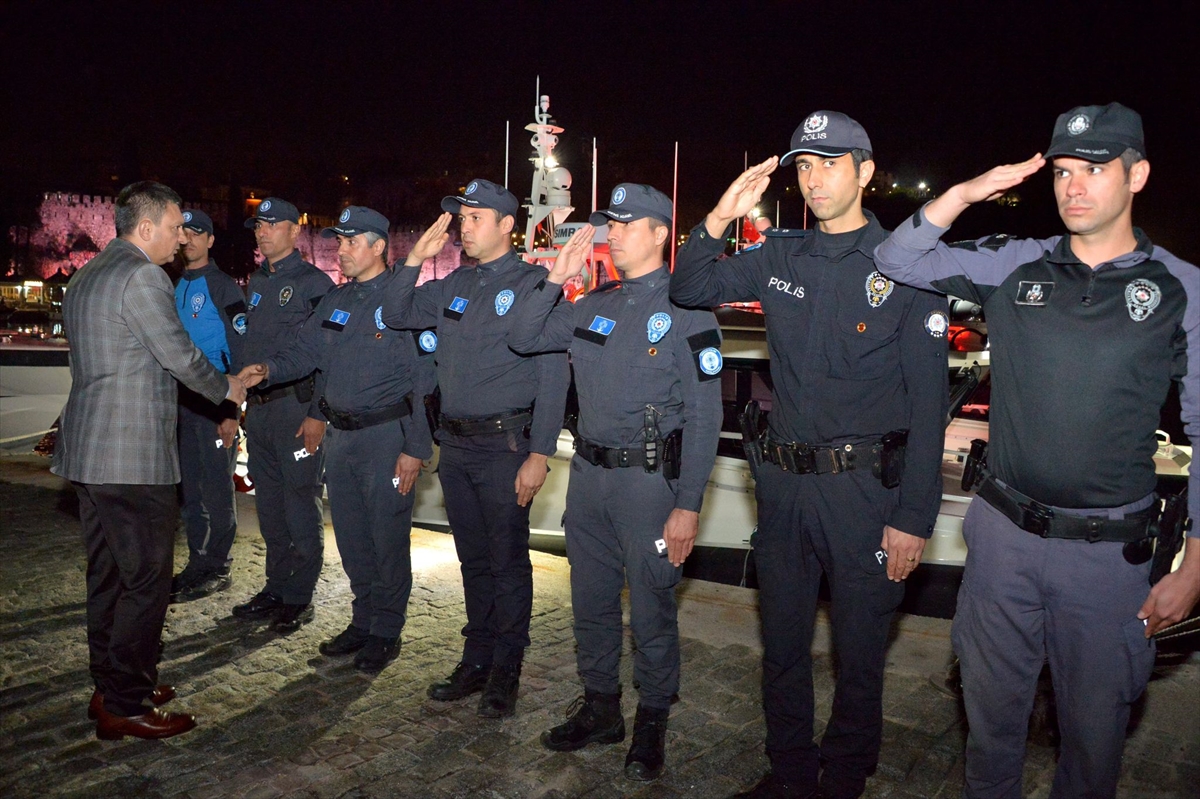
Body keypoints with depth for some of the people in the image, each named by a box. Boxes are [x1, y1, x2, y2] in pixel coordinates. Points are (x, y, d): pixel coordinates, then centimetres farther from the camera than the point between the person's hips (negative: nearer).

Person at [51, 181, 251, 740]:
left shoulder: (84, 278, 17)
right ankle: (125, 706, 7)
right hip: (133, 457, -10)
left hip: (87, 452, 10)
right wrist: (226, 388, 6)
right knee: (146, 581, -1)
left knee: (107, 575, 17)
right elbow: (180, 356, -12)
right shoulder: (142, 277, -14)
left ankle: (111, 688, 28)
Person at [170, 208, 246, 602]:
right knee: (188, 487, 11)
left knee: (216, 487, 0)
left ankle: (216, 568, 10)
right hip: (180, 402, 7)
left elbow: (239, 351, -10)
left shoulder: (225, 288, -6)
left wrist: (230, 408, -16)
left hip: (214, 402, -7)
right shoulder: (173, 286, 14)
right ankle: (198, 564, 22)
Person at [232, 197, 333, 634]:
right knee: (269, 506, 13)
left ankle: (298, 598, 10)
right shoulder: (257, 283, 17)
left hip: (297, 407, -7)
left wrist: (318, 414, -17)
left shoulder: (315, 283, -6)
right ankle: (276, 589, 24)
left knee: (301, 507, -1)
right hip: (258, 406, 8)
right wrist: (239, 404, 16)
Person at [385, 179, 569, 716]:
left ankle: (505, 672, 18)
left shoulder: (532, 284, -8)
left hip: (504, 445, -6)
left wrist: (540, 454, -17)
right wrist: (415, 260, 3)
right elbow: (395, 316, 17)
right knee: (473, 559, 16)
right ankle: (476, 661, 29)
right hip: (455, 446, 7)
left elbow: (553, 373, -13)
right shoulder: (456, 285, 13)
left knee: (507, 560, 4)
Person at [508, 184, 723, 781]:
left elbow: (703, 416, -12)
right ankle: (600, 709, 35)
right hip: (588, 473, 6)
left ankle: (651, 724, 26)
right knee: (591, 602, 17)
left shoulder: (686, 309, -9)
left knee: (651, 611, 6)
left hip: (649, 478, -6)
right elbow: (523, 340, 11)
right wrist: (555, 280, -2)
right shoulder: (594, 305, 10)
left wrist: (688, 506, -16)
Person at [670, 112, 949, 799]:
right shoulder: (780, 257, 7)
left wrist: (914, 517, -12)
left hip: (866, 485, -4)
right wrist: (720, 219, -8)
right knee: (783, 639, 16)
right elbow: (690, 289, 9)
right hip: (785, 482, 4)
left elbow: (928, 402, -8)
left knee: (859, 648, 10)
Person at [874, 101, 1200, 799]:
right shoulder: (1015, 267, 2)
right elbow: (898, 261, 3)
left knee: (1095, 721, 15)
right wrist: (963, 195, -11)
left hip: (1109, 551, -1)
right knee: (993, 704, 17)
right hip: (1005, 532, 2)